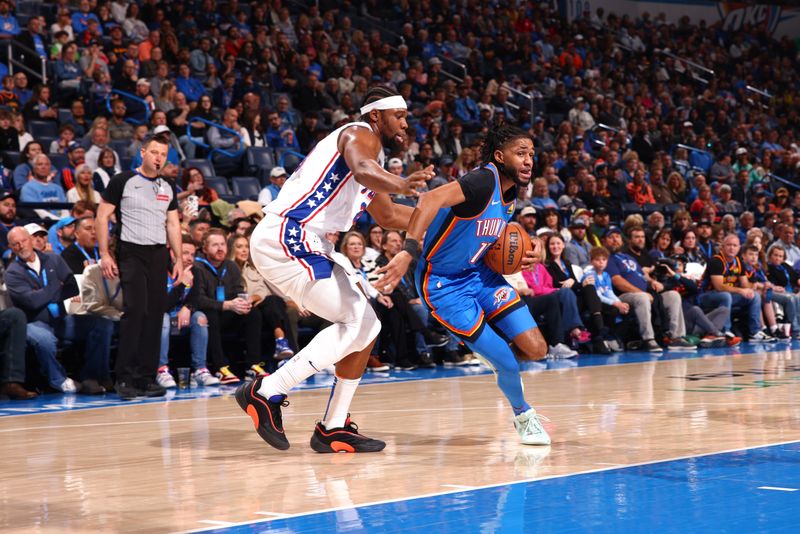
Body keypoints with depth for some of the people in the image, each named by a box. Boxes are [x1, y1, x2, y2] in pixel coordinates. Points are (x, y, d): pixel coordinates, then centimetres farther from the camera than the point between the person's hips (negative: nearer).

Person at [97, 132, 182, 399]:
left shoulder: (168, 187, 15)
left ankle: (147, 378, 8)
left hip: (159, 255, 5)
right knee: (135, 311, -15)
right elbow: (102, 216, -2)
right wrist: (104, 254, -9)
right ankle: (124, 378, -9)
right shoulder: (123, 181, -1)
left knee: (155, 314, 2)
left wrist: (179, 258, 9)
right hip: (131, 254, -5)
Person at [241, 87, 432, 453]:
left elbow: (387, 216, 37)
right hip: (285, 236, -10)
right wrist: (402, 185, -50)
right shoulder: (360, 134, -5)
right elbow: (360, 169, -31)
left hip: (302, 244, 10)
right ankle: (266, 392, -12)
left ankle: (334, 429, 11)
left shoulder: (373, 154, 25)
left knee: (365, 326, 10)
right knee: (356, 324, -14)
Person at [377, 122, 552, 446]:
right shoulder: (485, 180, -24)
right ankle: (523, 415, 23)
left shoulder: (510, 191, 3)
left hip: (479, 273, 8)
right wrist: (410, 250, -52)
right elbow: (431, 199, -41)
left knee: (536, 349, -4)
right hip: (443, 283, -8)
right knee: (507, 364, -8)